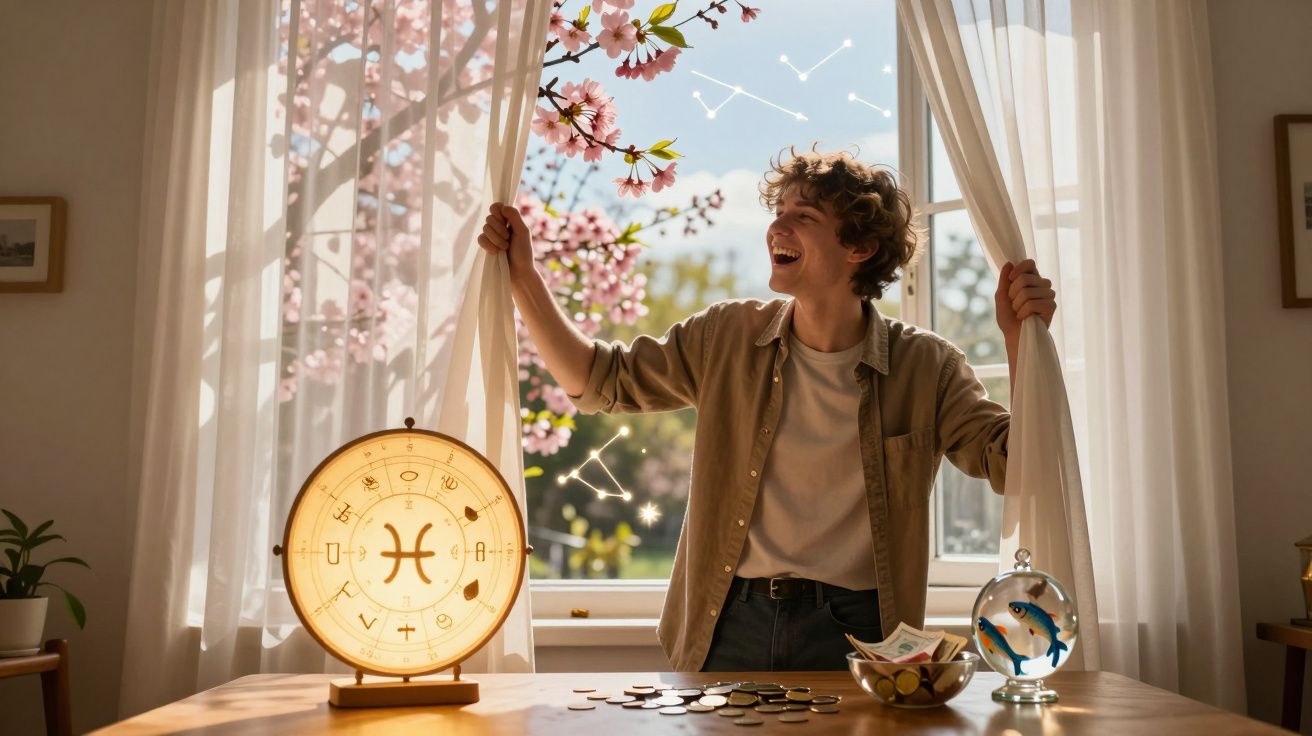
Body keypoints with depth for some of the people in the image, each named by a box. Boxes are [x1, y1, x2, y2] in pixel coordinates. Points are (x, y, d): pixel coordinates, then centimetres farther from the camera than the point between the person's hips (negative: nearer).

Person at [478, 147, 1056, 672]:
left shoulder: (925, 368, -2)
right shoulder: (727, 337, 3)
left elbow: (1018, 465, -8)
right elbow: (601, 380, 8)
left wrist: (1021, 341, -21)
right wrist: (523, 277, 1)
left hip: (853, 634, -1)